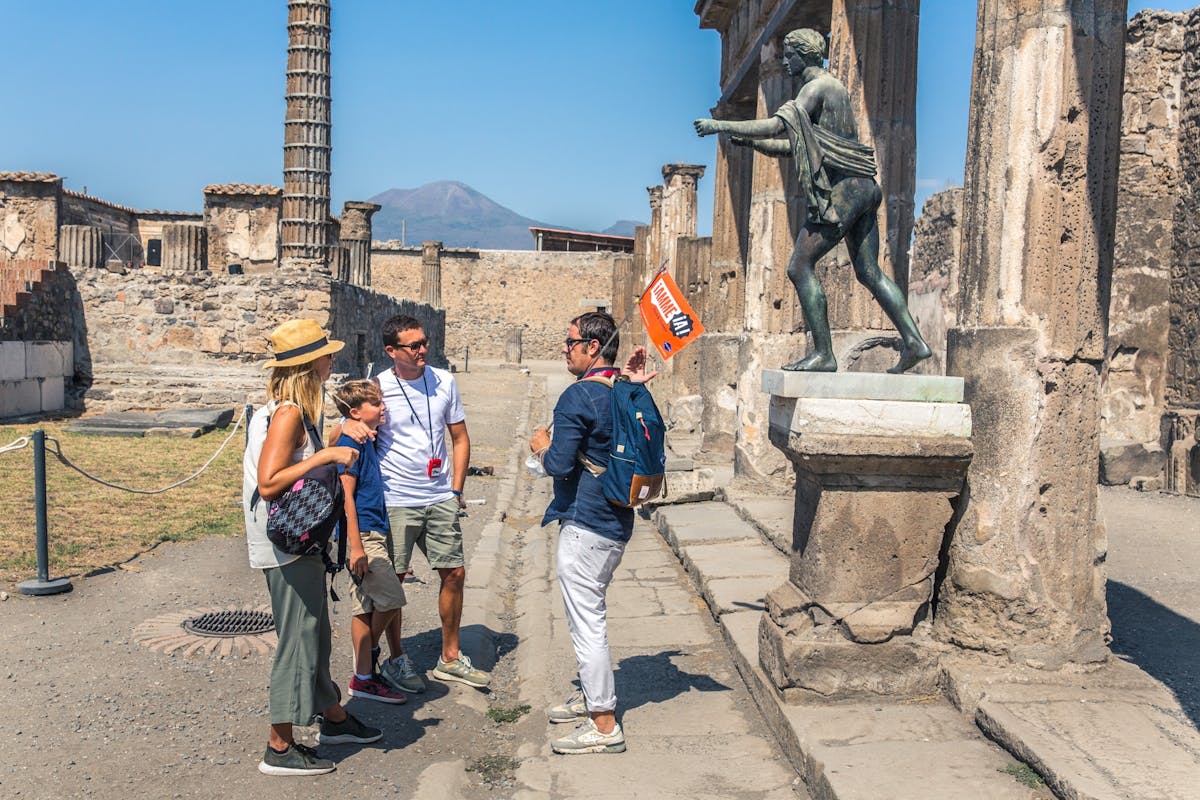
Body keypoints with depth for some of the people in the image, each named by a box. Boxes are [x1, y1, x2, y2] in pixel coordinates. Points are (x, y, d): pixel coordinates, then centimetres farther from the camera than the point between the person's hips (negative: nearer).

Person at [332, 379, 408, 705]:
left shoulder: (366, 441, 15)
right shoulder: (351, 442, -13)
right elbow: (346, 496, -18)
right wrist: (356, 547, -20)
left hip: (374, 534, 9)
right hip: (361, 536, -9)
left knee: (366, 607, 11)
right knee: (392, 598, -8)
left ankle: (364, 678, 17)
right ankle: (368, 651, 13)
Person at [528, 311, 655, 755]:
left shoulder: (578, 397, -18)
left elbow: (560, 465, -23)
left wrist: (542, 446, 0)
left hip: (585, 524, -10)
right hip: (616, 521, 10)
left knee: (586, 622, -1)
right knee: (589, 614, 24)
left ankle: (604, 726, 6)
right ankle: (593, 694, 39)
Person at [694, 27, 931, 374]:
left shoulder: (818, 86, -7)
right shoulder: (833, 89, 25)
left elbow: (776, 126, -20)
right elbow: (792, 145, 26)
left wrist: (722, 125, -12)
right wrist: (751, 141, 14)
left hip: (842, 190, -10)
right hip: (860, 188, 10)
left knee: (800, 266, -9)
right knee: (869, 272, 11)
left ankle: (823, 353, -11)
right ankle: (913, 341, 8)